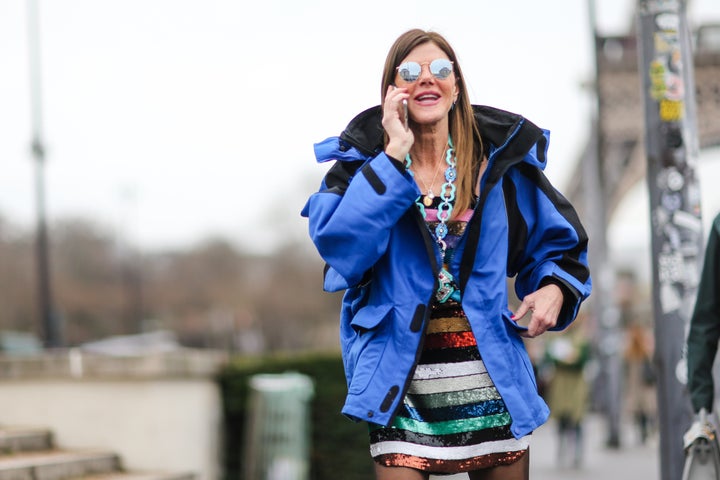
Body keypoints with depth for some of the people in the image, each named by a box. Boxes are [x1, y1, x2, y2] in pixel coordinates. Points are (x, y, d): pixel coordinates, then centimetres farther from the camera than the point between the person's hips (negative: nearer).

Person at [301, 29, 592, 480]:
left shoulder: (500, 157, 5)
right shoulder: (362, 162, 1)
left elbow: (558, 242, 15)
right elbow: (341, 245, -17)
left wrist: (555, 289, -6)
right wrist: (395, 154, -16)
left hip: (494, 375, 2)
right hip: (402, 385, -2)